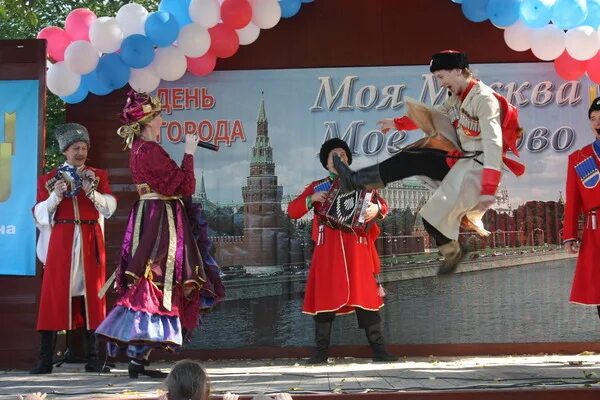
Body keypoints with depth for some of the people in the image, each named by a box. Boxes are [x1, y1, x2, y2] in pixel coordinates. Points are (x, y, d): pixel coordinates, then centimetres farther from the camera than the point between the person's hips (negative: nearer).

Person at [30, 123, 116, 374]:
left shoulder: (98, 175, 13)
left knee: (92, 296, 1)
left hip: (91, 241, 1)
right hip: (60, 241, -1)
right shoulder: (49, 179, 9)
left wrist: (91, 192, -15)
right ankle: (45, 360, -3)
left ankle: (93, 359, 6)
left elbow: (110, 206, 1)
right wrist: (55, 197, -13)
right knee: (55, 295, -6)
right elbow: (39, 215, 3)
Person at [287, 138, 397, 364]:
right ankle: (321, 352, 4)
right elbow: (292, 211, 9)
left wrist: (376, 208, -16)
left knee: (365, 295, -4)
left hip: (357, 248, 0)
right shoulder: (317, 187, 14)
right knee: (325, 298, -1)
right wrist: (311, 199, -9)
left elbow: (382, 205, 8)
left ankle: (378, 350, -2)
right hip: (327, 250, 0)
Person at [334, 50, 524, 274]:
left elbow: (493, 144, -28)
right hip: (460, 159, 8)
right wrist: (397, 124, 33)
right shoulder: (457, 97, 10)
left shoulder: (484, 99, -19)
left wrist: (489, 190, -36)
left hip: (478, 166, -8)